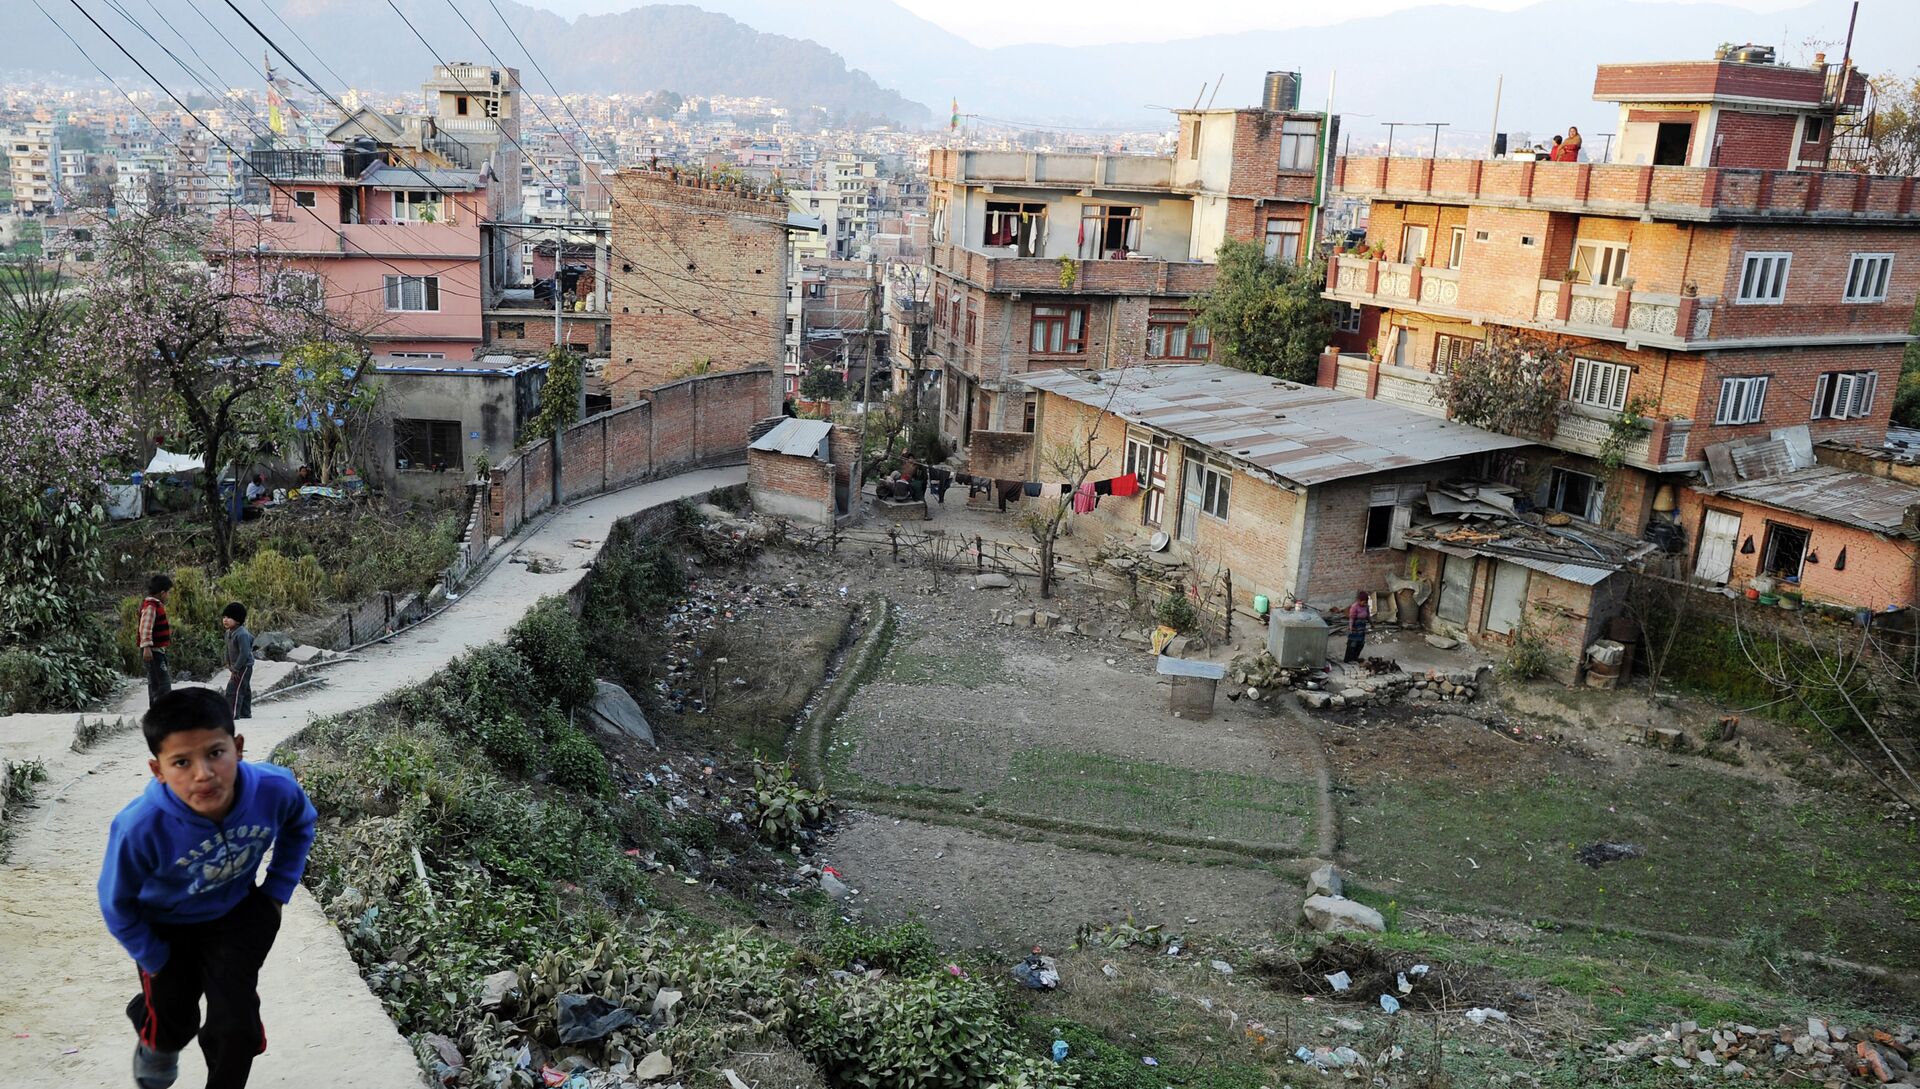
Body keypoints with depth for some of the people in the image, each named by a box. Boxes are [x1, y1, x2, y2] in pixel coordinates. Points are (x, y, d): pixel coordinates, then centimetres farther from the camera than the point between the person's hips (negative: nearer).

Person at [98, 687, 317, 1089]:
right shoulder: (140, 827, -39)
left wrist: (277, 891, -3)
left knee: (237, 1026, 3)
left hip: (237, 914, 1)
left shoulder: (275, 789, -33)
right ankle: (158, 1042, 57)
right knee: (173, 1021, 19)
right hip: (165, 925, -1)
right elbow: (117, 905, -18)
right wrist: (156, 961, -7)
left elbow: (300, 826, -4)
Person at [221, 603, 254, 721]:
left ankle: (233, 715, -12)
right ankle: (246, 715, 27)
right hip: (237, 667, 10)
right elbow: (228, 650, 19)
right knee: (244, 691, 17)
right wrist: (229, 665, 10)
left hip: (244, 667, -10)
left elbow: (244, 653, -26)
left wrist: (236, 668, -22)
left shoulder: (241, 634, -23)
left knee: (233, 690, -13)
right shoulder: (229, 633, 9)